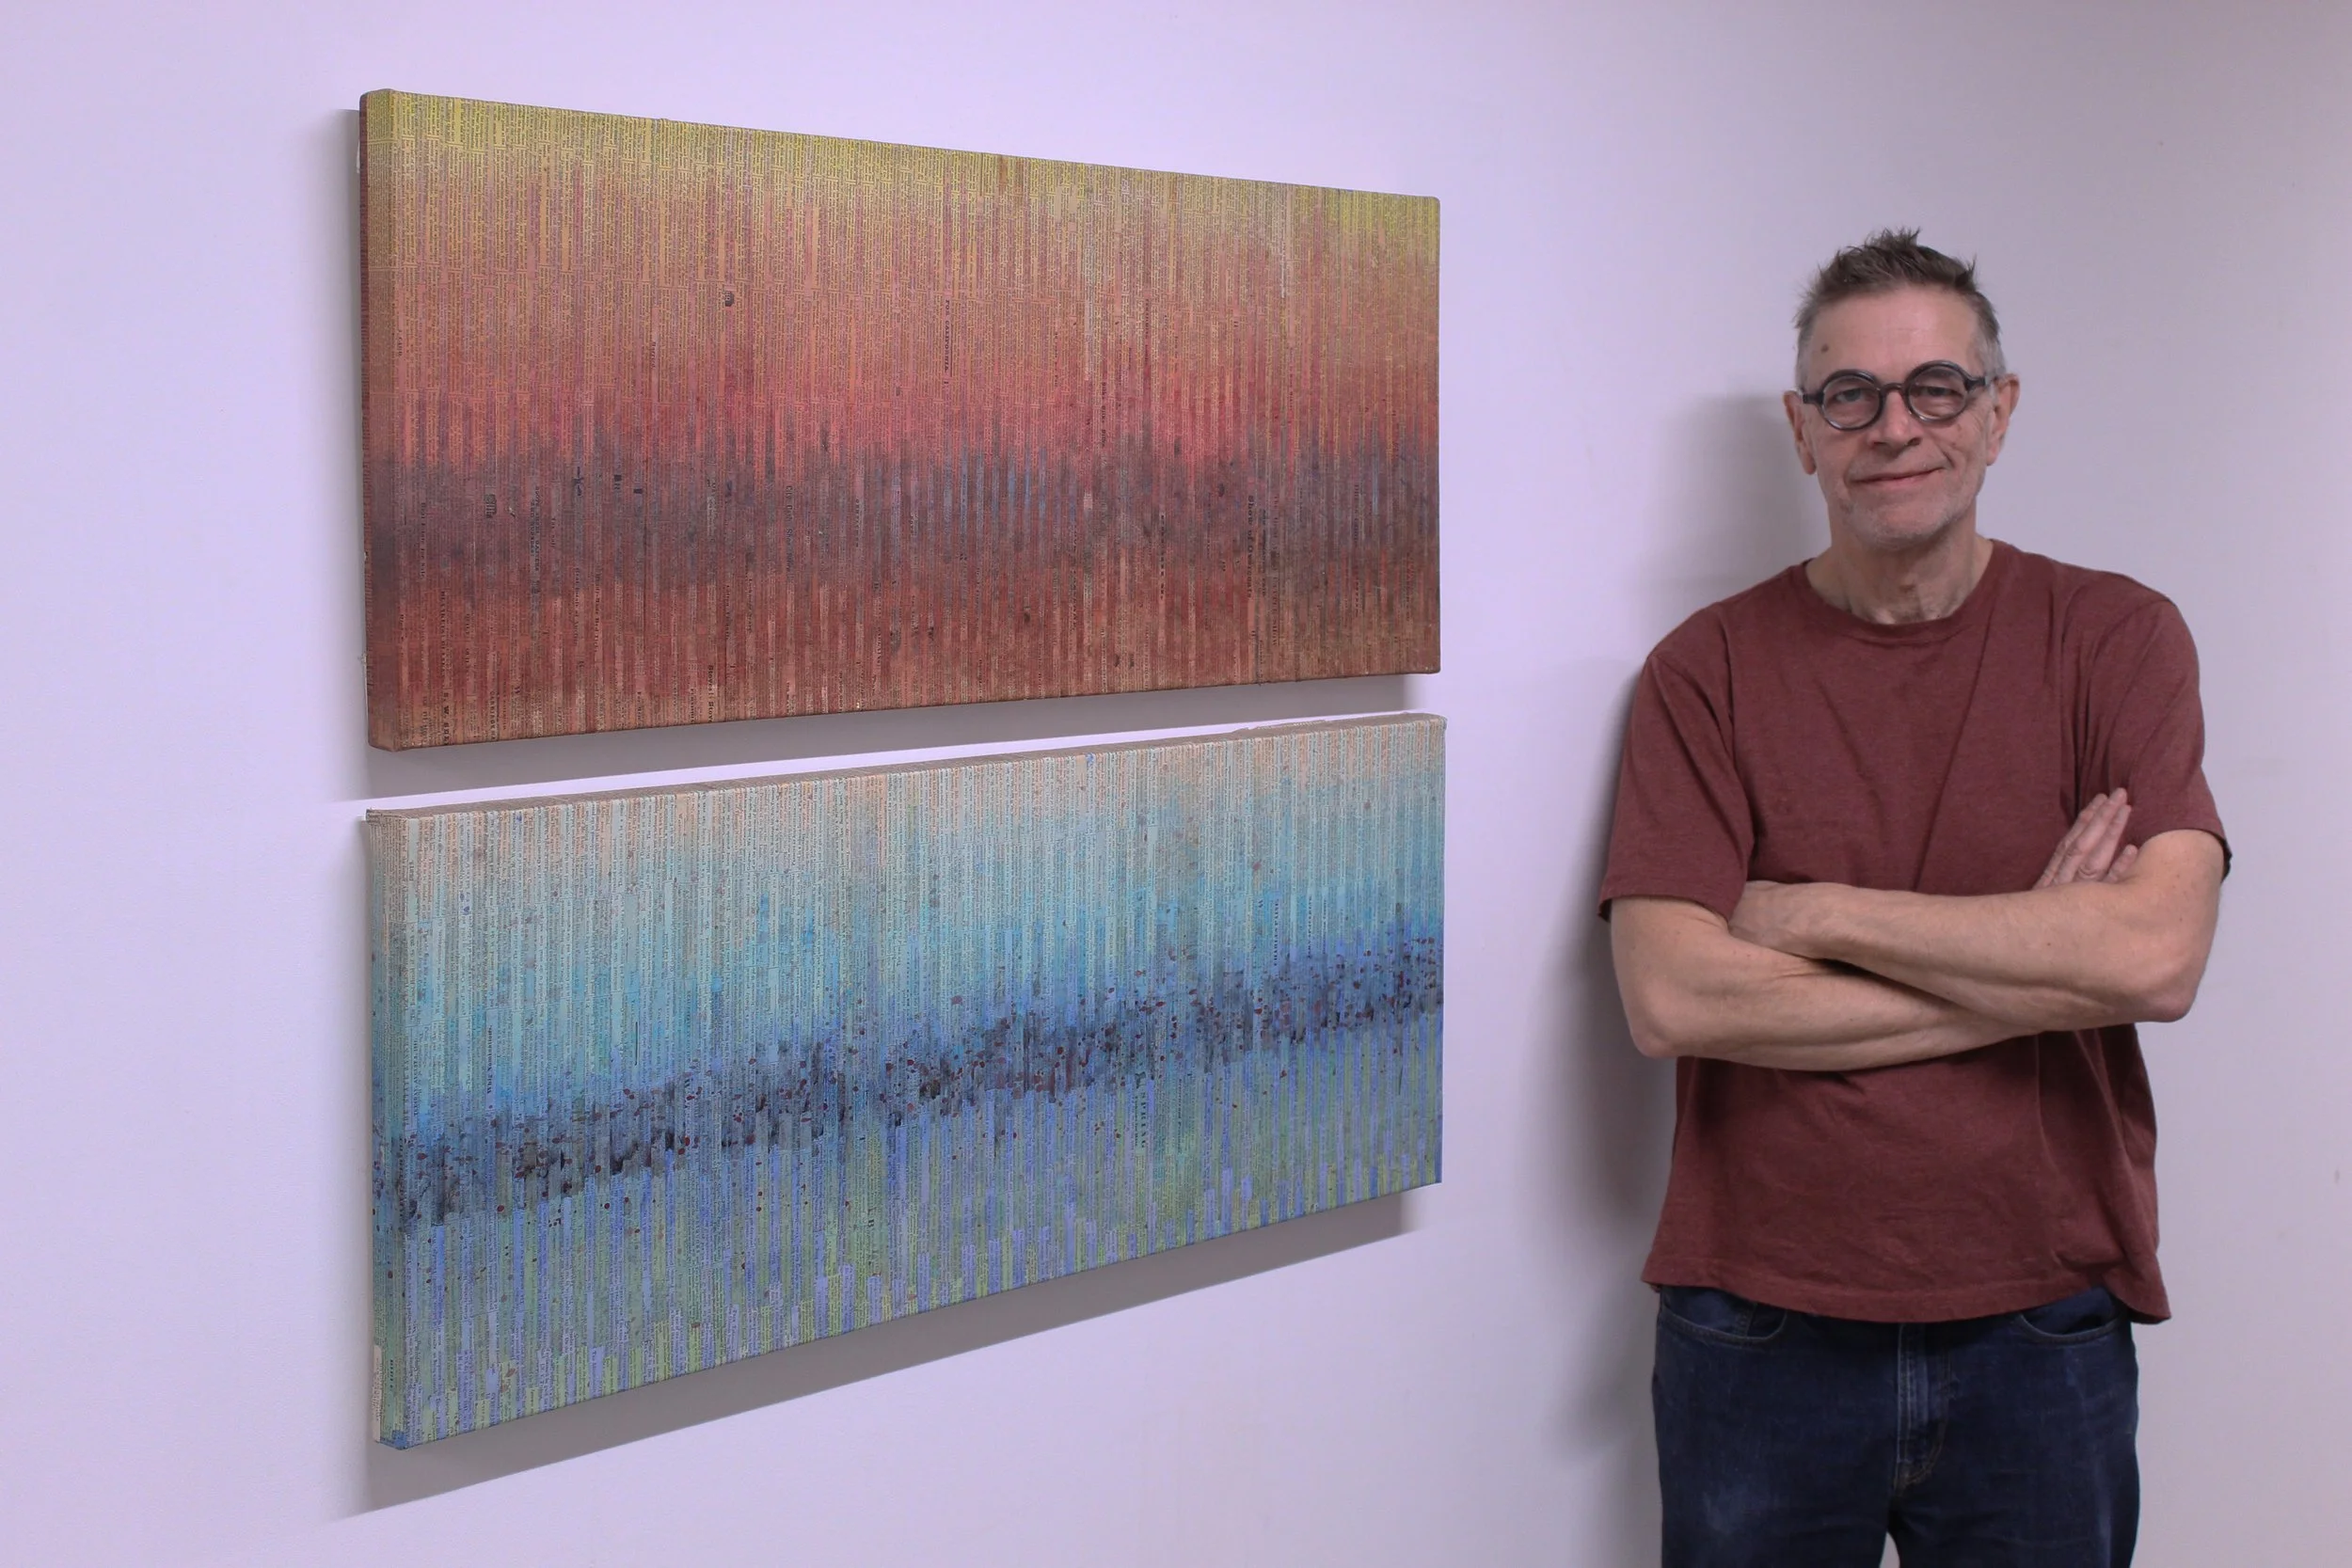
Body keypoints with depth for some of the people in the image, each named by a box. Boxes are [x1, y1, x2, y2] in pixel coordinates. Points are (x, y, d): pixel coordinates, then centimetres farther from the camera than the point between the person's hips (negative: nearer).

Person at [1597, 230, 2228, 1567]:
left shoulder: (2115, 639, -1)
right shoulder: (1709, 670, -2)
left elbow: (2157, 956, -15)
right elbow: (1671, 997, -15)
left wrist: (1818, 914, -13)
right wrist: (2035, 970, -14)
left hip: (2041, 1339, 1)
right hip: (1763, 1339, 0)